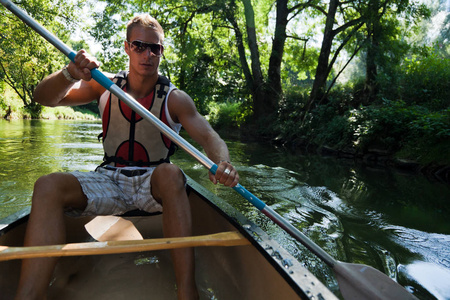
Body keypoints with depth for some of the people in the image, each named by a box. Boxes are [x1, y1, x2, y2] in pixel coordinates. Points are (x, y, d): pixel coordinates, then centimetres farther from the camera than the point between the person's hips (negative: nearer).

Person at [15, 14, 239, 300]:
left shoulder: (175, 98, -2)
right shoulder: (107, 86, 4)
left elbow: (209, 137, -14)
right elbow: (44, 97, -4)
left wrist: (222, 162, -38)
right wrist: (70, 73, -26)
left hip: (154, 184, -2)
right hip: (109, 180, 2)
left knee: (171, 174, -37)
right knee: (49, 185, -24)